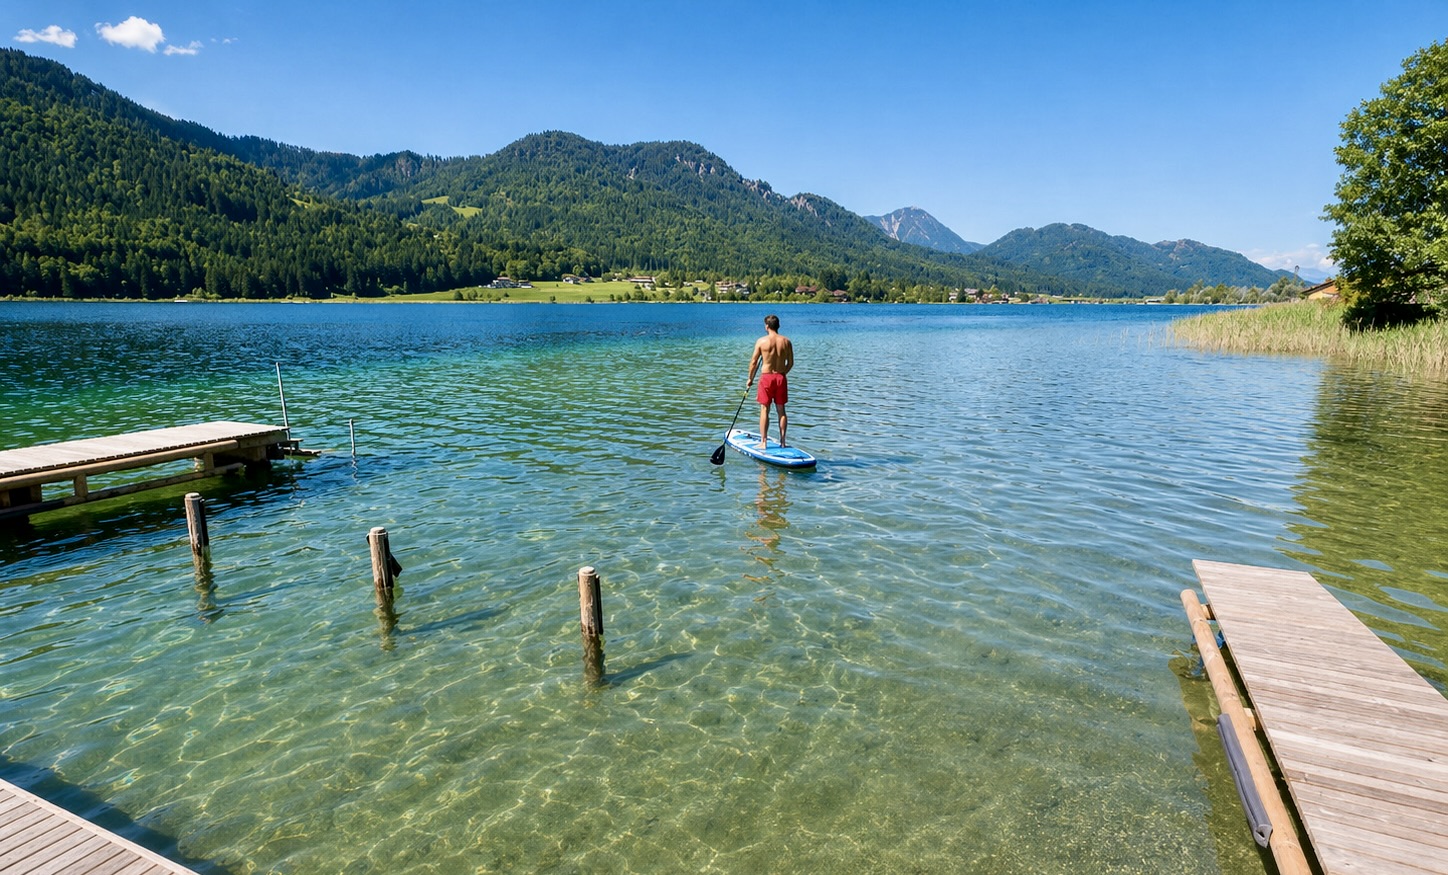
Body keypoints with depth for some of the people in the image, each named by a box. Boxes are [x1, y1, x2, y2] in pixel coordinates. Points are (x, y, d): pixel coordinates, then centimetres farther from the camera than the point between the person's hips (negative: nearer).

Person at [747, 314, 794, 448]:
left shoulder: (761, 341, -7)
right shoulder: (786, 341, 1)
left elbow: (753, 362, -3)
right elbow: (790, 363, 5)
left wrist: (750, 379, 9)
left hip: (766, 377, -3)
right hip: (781, 378, 3)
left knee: (764, 410, 3)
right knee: (781, 410, 10)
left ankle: (763, 442, 5)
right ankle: (782, 441, 14)